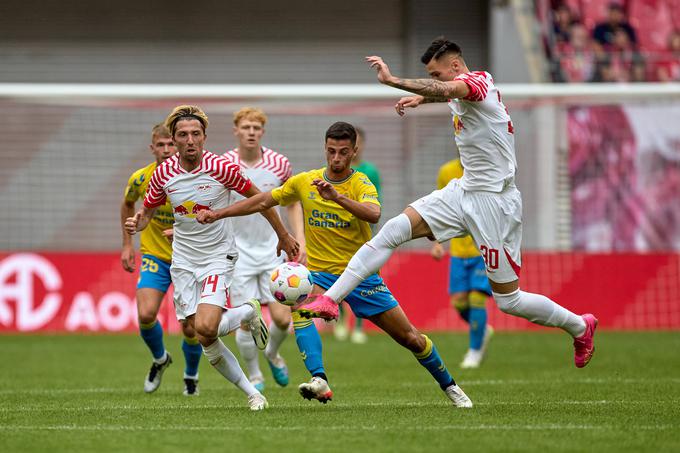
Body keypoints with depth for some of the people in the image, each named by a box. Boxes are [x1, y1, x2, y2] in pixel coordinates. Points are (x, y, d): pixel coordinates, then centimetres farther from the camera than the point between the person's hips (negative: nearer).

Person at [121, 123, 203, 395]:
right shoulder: (141, 179, -9)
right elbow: (128, 204, 13)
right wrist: (127, 244, 11)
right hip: (154, 255, 1)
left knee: (191, 329, -4)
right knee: (145, 315, -17)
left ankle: (191, 376, 26)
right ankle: (159, 359, 16)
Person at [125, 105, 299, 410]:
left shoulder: (221, 168, -14)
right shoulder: (164, 173, -4)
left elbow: (257, 198, 0)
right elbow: (148, 209, 11)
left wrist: (284, 237, 9)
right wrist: (137, 223, -14)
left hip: (218, 257, -4)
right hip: (183, 260, 4)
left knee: (206, 328, -24)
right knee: (205, 342, -2)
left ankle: (249, 313, 8)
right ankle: (252, 393, 15)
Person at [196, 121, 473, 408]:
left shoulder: (361, 184, -11)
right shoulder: (304, 182, 1)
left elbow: (373, 214, -32)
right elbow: (264, 201, 12)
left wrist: (337, 196, -46)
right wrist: (218, 214, 9)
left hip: (362, 276, -2)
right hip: (321, 274, 2)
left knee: (411, 339, 1)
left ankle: (449, 386, 25)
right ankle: (319, 381, -38)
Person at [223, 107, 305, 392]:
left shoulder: (279, 164, -3)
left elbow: (292, 203, 11)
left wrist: (300, 240, 3)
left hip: (272, 251, 2)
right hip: (239, 253, -2)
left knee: (282, 318, -5)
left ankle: (273, 353, 29)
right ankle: (254, 375, 16)